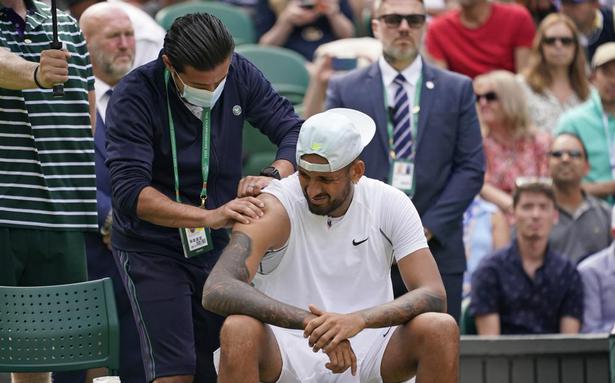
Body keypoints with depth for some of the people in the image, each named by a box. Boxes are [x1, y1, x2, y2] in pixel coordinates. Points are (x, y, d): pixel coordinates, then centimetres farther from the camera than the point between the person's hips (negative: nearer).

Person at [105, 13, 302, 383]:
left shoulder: (240, 74, -8)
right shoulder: (135, 96, -21)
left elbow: (294, 131, -5)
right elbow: (131, 193, -28)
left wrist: (273, 174, -29)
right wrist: (209, 216, -42)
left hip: (217, 243, 5)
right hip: (151, 246, -5)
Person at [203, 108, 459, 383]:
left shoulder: (392, 205, -5)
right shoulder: (274, 208, -14)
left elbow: (434, 296, -13)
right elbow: (217, 290, -28)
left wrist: (358, 319, -32)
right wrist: (310, 323, -38)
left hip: (368, 352, 2)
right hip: (288, 353, -2)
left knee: (441, 328, -25)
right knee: (239, 330, -34)